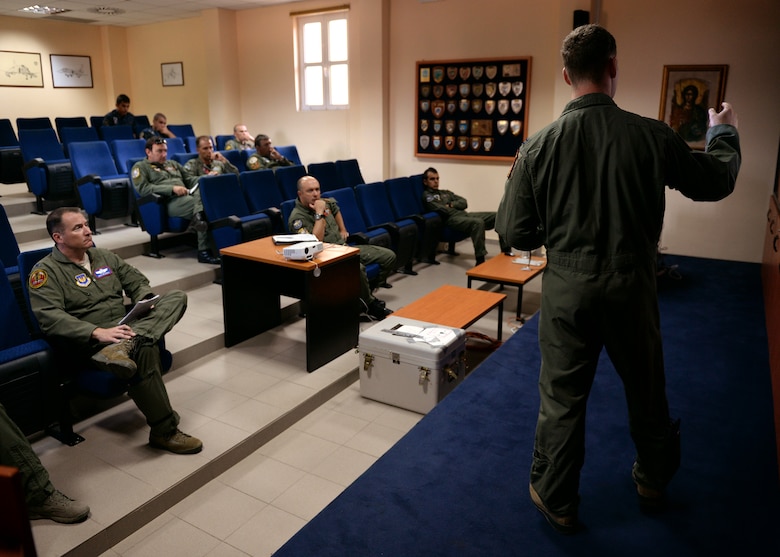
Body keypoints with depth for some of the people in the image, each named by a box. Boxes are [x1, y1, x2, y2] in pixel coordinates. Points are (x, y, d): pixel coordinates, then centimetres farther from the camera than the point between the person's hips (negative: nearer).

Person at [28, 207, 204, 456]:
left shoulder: (104, 256, 17)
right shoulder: (46, 272, -4)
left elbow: (137, 281, 21)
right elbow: (51, 319, -17)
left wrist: (144, 301, -4)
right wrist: (98, 332, -30)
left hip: (125, 330, 7)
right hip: (90, 342, -7)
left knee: (177, 297, -11)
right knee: (144, 349, -36)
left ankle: (123, 348, -37)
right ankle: (164, 431, -24)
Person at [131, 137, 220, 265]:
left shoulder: (172, 164, 34)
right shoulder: (140, 167, 14)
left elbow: (189, 179, 28)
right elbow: (143, 188, -3)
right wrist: (172, 188, -13)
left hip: (188, 196, 6)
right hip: (168, 202, -6)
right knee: (205, 203, -34)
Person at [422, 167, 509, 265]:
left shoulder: (446, 192, 29)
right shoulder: (426, 195, 6)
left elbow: (464, 202, 16)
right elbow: (440, 209, -12)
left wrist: (451, 205, -1)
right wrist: (451, 209, 5)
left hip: (464, 214, 8)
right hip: (452, 219, -8)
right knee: (478, 222, -38)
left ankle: (506, 250, -4)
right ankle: (480, 261, -40)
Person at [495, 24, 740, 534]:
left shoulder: (539, 146, -11)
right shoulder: (652, 136, -10)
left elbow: (514, 232, -7)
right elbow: (717, 181, 7)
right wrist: (725, 132, 26)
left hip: (568, 286, 0)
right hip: (632, 284, 1)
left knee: (562, 397, 13)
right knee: (647, 391, 22)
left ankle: (557, 501, 29)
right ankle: (653, 483, 46)